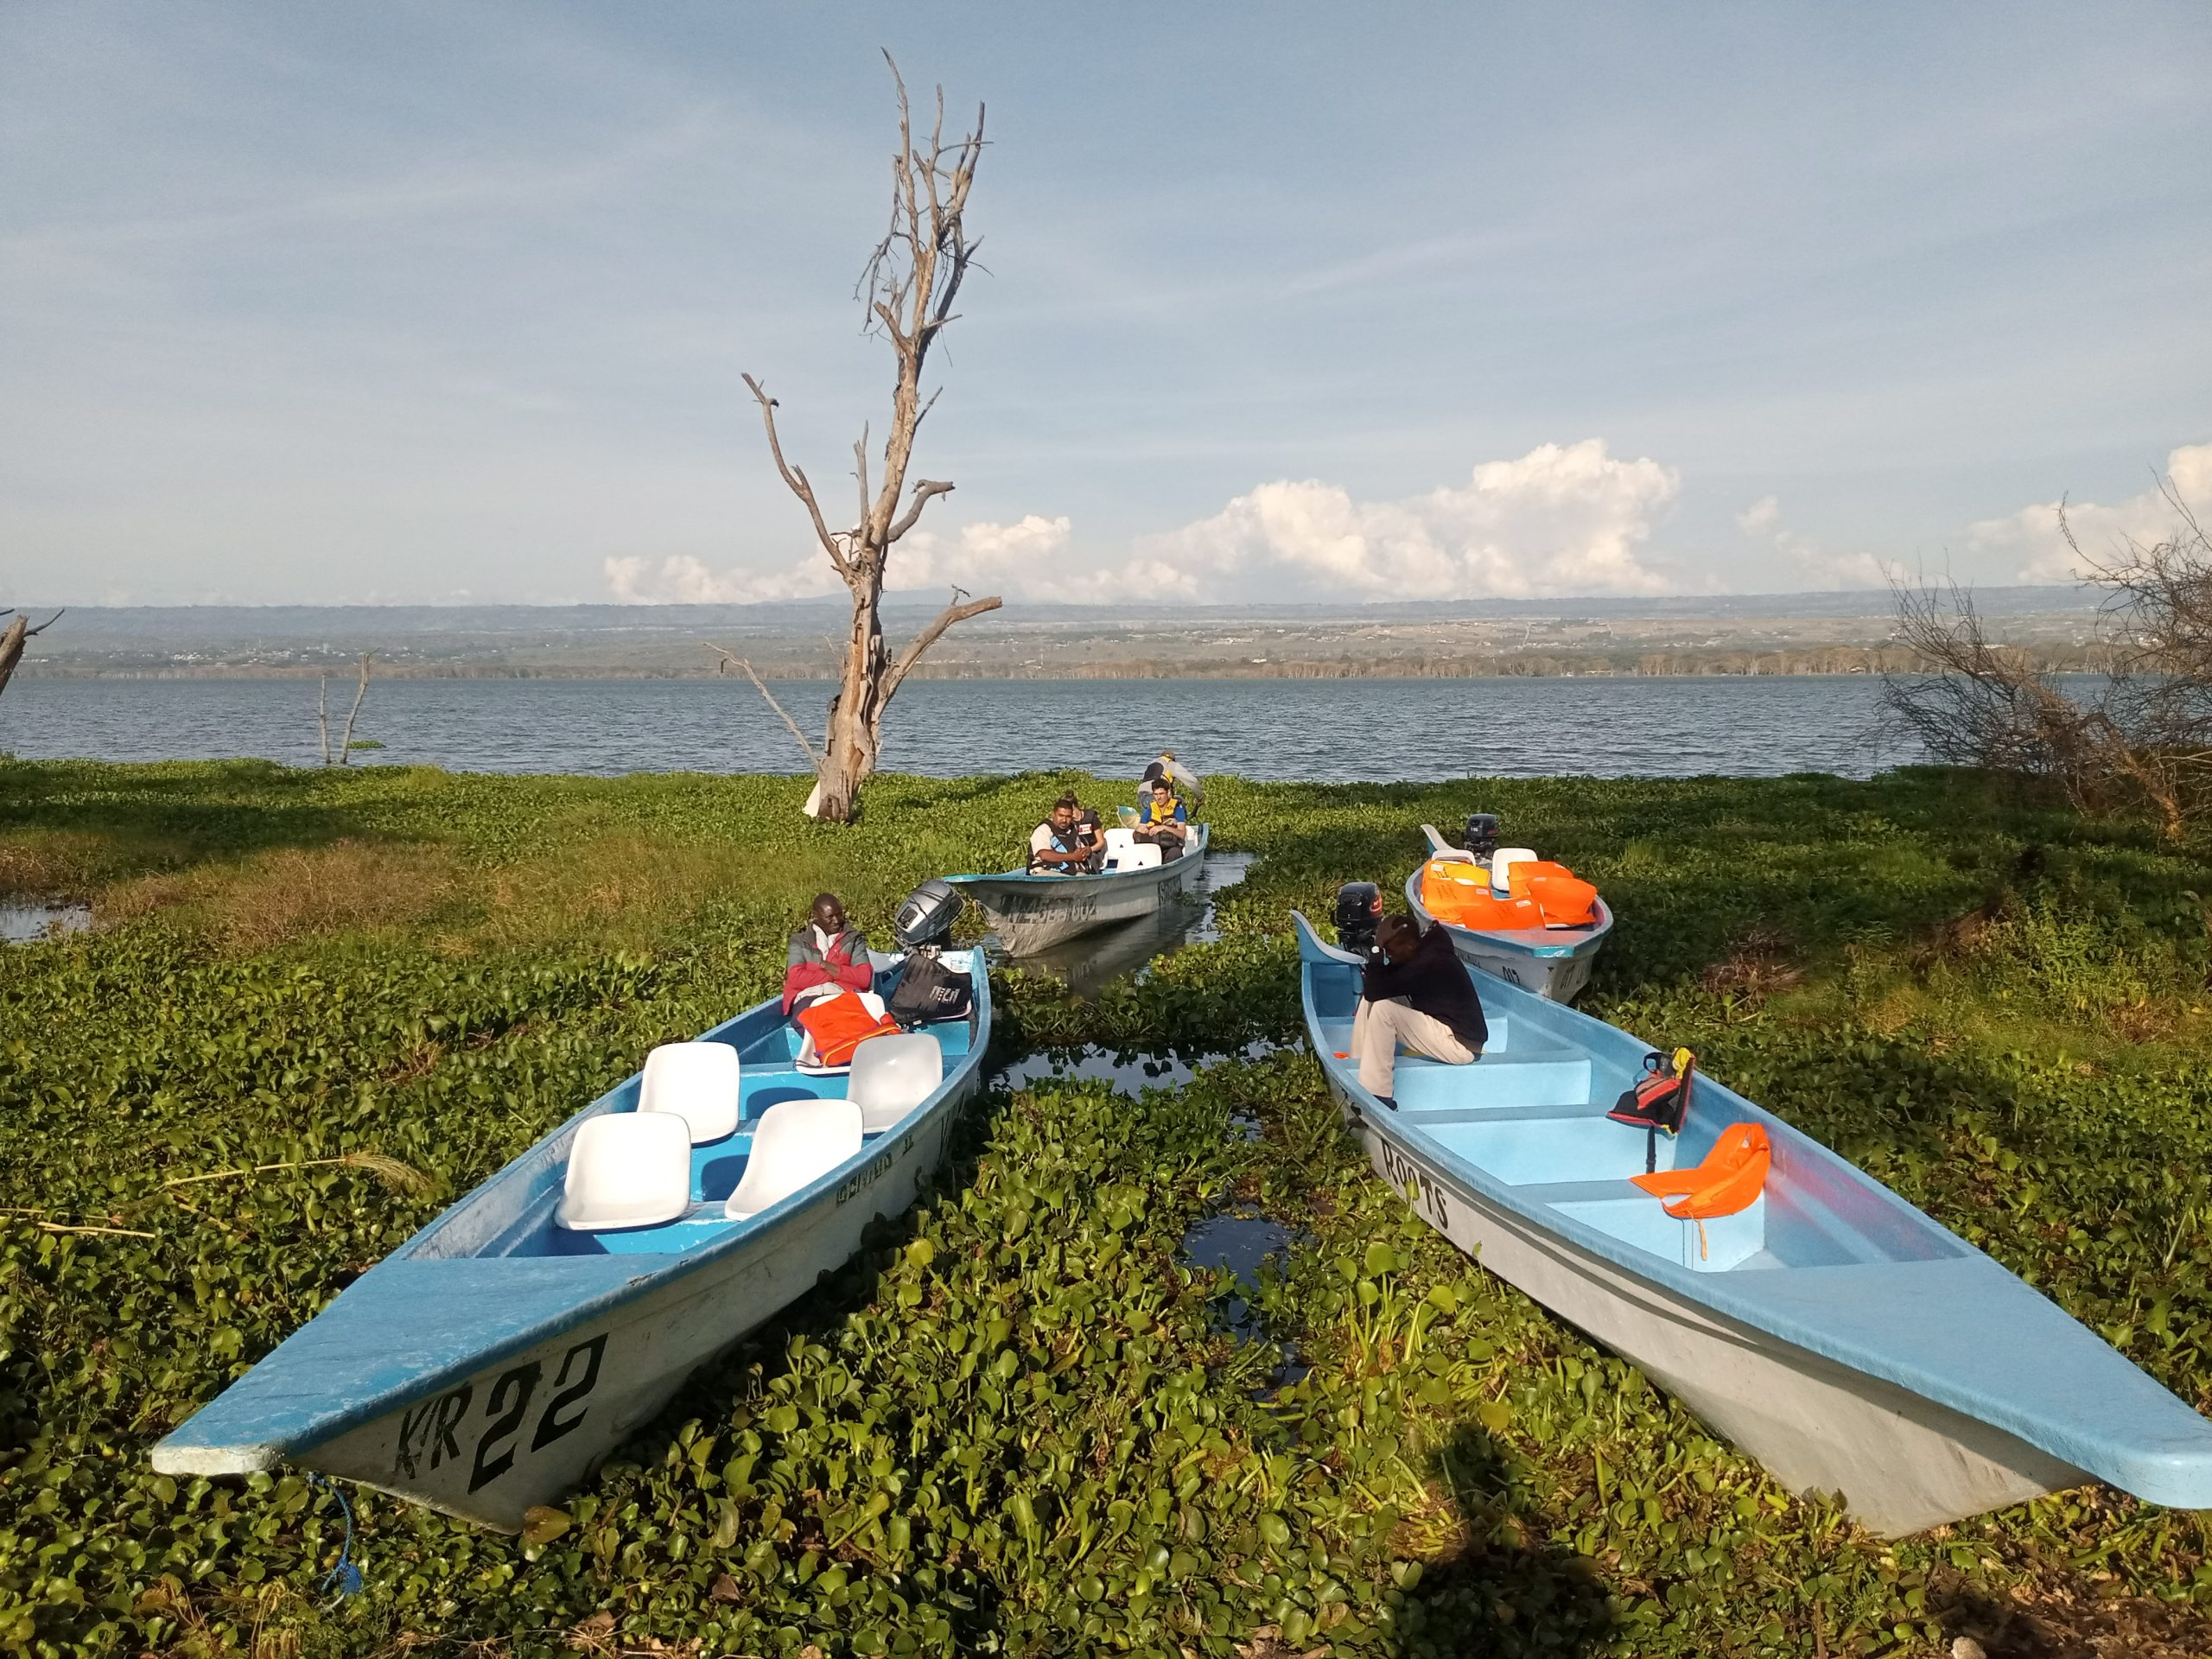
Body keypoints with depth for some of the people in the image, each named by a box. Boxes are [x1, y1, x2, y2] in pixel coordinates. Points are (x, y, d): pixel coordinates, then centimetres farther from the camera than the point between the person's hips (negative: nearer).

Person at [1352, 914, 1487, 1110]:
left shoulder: (1429, 963, -25)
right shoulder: (1423, 952, 4)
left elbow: (1375, 991, -27)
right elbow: (1375, 991, 11)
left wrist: (1376, 951, -20)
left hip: (1460, 1043, -10)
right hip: (1444, 1028, 10)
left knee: (1381, 1009, -22)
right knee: (1372, 1000, 5)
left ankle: (1377, 1096, -17)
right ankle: (1356, 1067, 7)